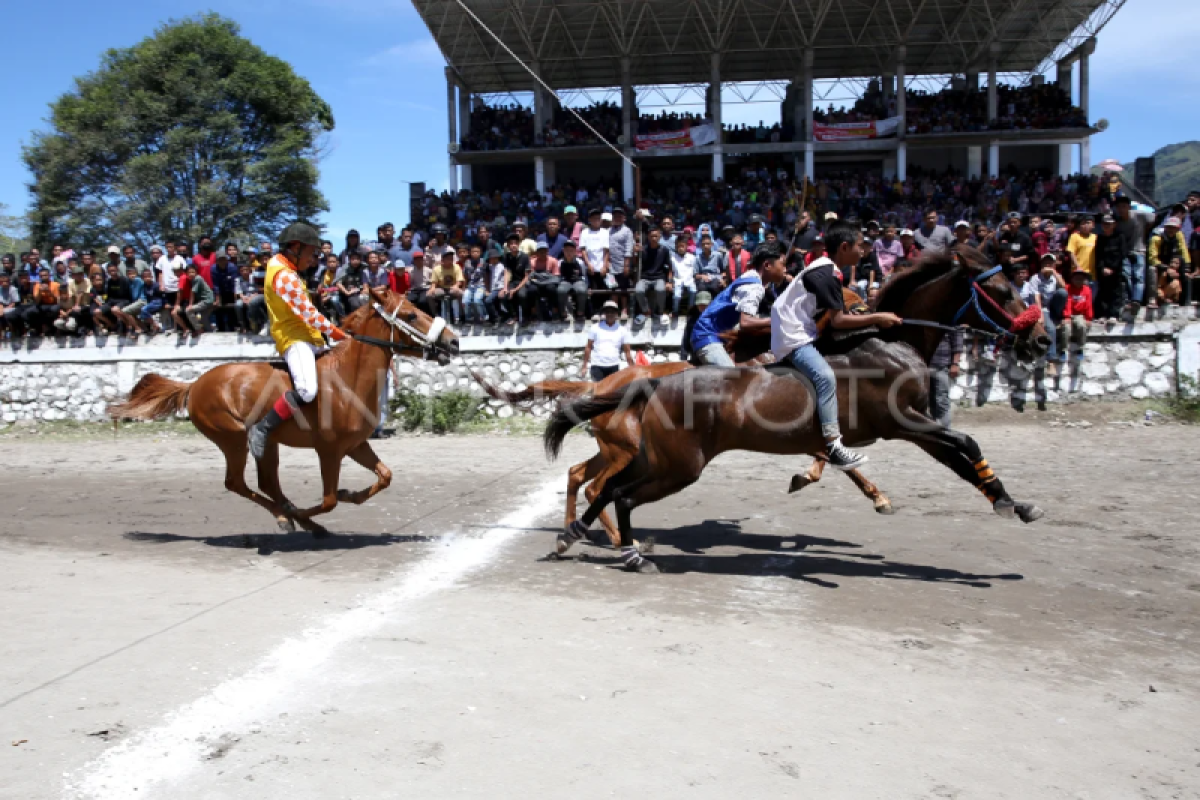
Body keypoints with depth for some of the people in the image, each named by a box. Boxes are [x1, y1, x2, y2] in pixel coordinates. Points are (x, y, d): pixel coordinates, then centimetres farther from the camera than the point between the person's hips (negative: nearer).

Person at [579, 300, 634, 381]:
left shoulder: (622, 330, 3)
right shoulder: (595, 328, 1)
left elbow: (627, 351, 4)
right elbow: (588, 347, 3)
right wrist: (584, 366, -1)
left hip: (614, 366, 2)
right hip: (597, 366, -2)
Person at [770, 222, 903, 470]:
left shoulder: (824, 269, 15)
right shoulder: (826, 275, -16)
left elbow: (831, 316, 12)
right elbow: (838, 321, -19)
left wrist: (872, 318, 5)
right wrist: (877, 317, -13)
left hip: (800, 332, 11)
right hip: (793, 338, -11)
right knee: (825, 376, -28)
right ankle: (833, 447, -34)